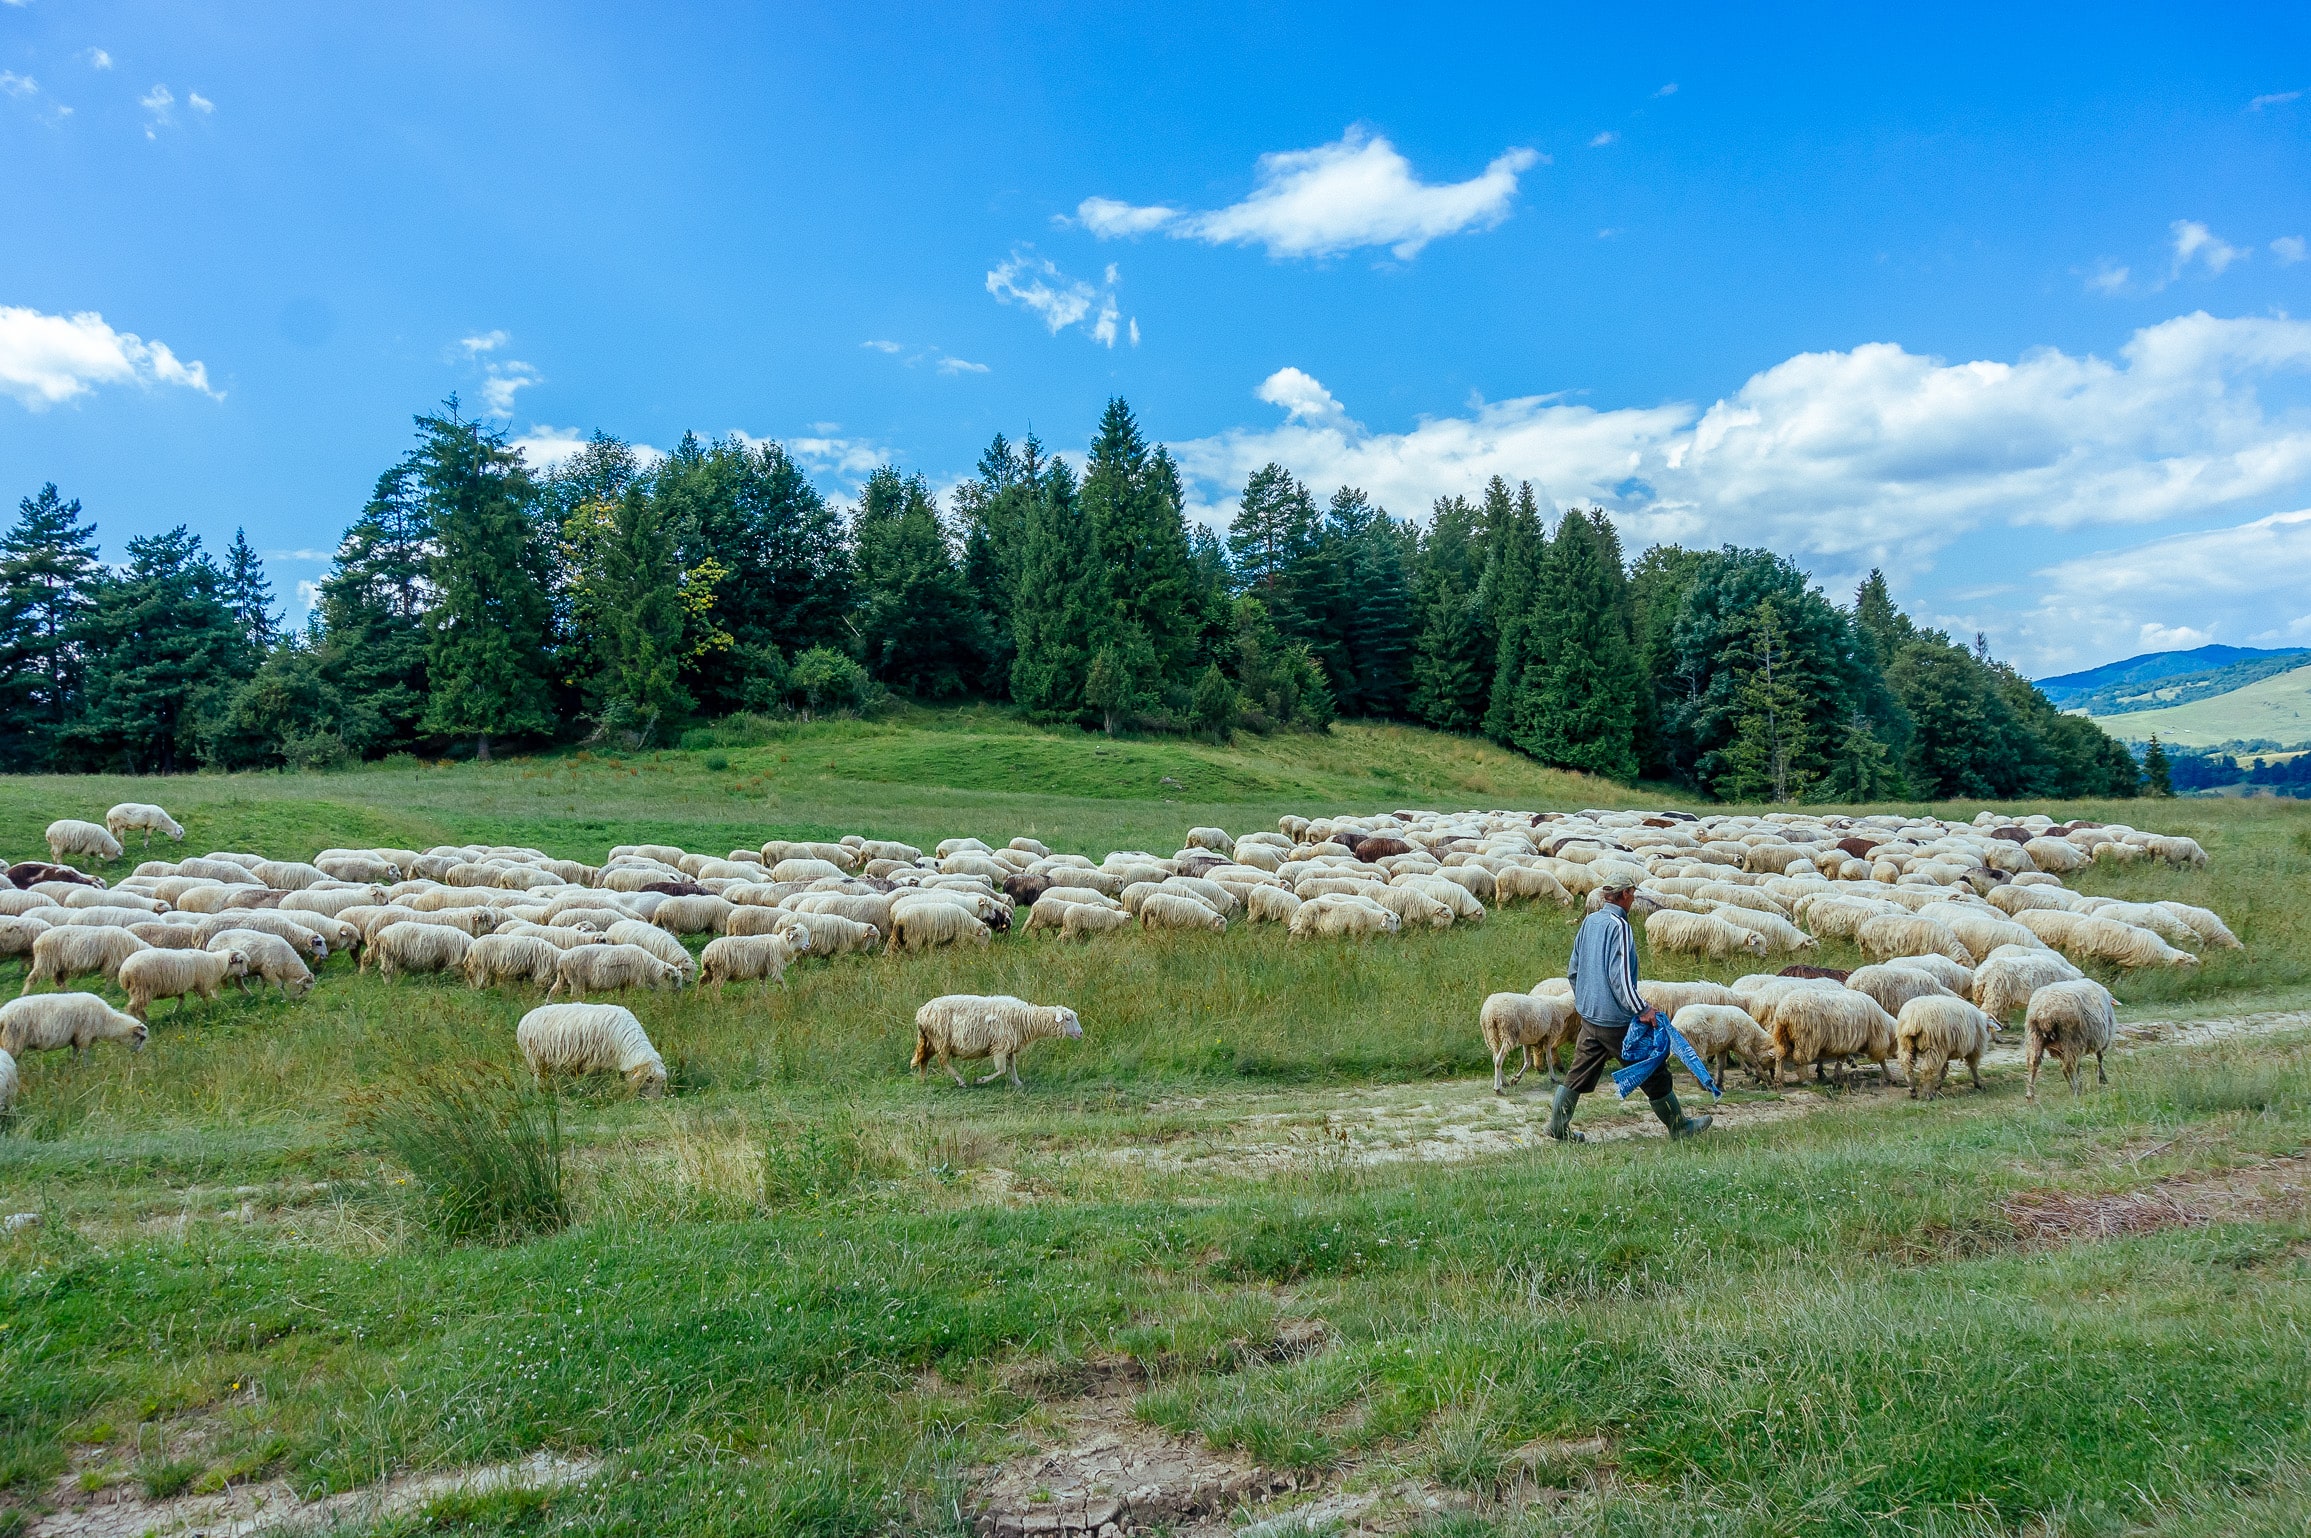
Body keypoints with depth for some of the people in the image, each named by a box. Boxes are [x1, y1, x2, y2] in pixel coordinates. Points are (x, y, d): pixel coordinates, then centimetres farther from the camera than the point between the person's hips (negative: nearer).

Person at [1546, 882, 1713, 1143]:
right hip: (1616, 1020, -8)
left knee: (1580, 1073, 12)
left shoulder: (1589, 922, 6)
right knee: (1653, 1072, 7)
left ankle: (1558, 1127, 12)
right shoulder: (1619, 926, -18)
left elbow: (1572, 970, 14)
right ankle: (1679, 1126, 20)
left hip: (1588, 1015, 8)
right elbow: (1620, 976, -24)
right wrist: (1642, 1010, -19)